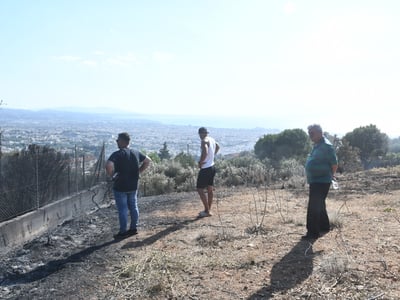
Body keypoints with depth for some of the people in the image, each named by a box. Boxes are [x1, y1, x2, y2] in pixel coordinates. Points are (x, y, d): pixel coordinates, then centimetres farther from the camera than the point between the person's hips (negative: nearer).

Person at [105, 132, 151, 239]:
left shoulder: (117, 154, -17)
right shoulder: (136, 153, 3)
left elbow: (108, 166, -33)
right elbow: (148, 160, 15)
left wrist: (111, 175, -14)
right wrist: (139, 171, 12)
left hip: (120, 187, -6)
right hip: (133, 186, 6)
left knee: (122, 209, 3)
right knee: (133, 207, 17)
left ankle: (123, 232, 11)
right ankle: (134, 228, 26)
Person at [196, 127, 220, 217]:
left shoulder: (204, 141, -19)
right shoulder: (212, 140, 9)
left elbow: (205, 152, -35)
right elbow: (217, 147, 30)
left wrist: (200, 162, -20)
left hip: (205, 169, -9)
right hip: (212, 166, 9)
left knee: (200, 189, -1)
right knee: (210, 189, 14)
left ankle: (207, 211, 0)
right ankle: (208, 209, 23)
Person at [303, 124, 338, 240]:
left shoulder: (326, 146, -17)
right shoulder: (317, 145, 13)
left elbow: (334, 164, -17)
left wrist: (329, 175, -3)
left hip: (321, 182, -10)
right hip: (315, 181, 10)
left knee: (314, 208, -8)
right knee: (319, 205, 21)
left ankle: (313, 232, -3)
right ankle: (324, 226, 36)